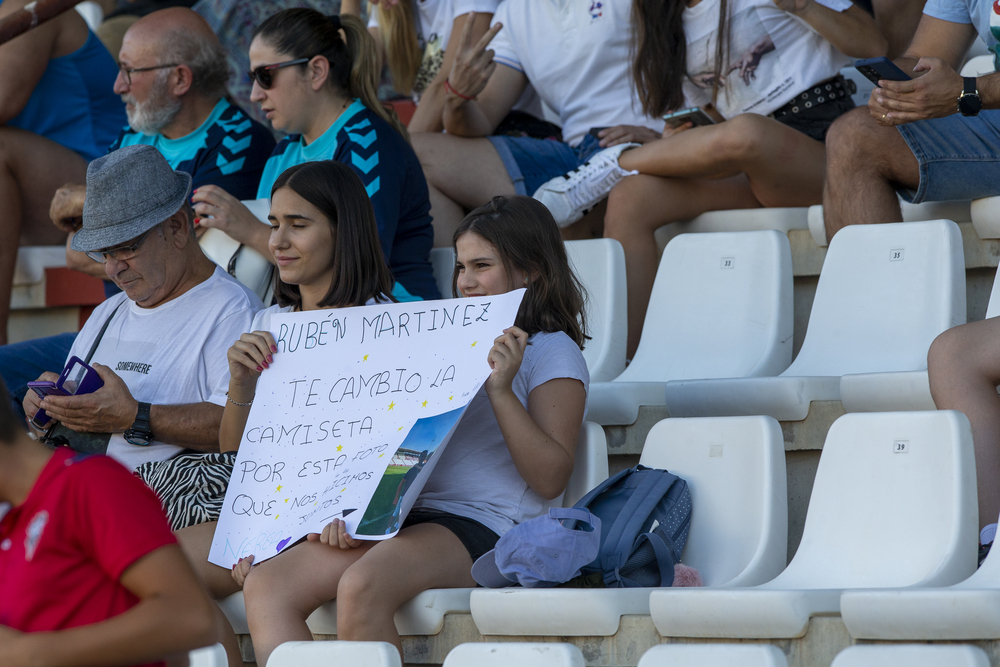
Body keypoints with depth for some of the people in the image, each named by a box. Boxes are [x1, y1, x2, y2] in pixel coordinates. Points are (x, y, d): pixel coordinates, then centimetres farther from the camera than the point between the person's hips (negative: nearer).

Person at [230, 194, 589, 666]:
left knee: (360, 586, -38)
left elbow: (550, 479, -3)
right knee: (265, 583, -19)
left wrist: (501, 390, -12)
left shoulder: (551, 351, 9)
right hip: (402, 518, 7)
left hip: (479, 525, -7)